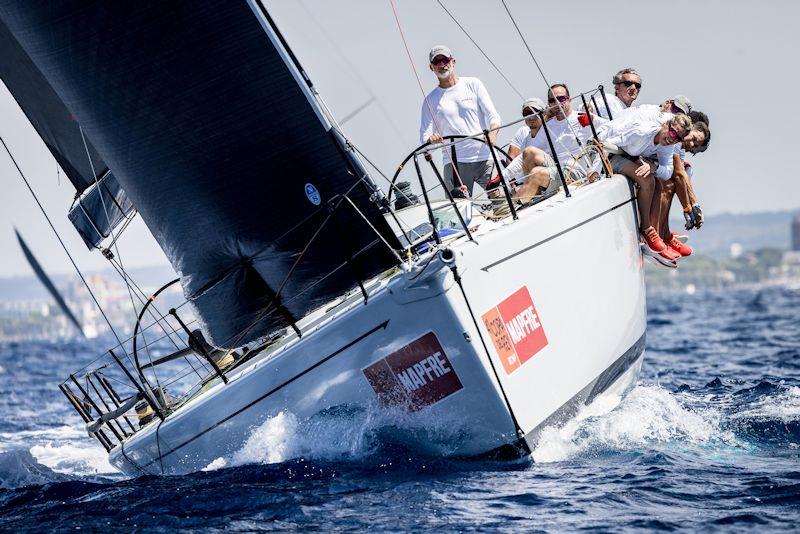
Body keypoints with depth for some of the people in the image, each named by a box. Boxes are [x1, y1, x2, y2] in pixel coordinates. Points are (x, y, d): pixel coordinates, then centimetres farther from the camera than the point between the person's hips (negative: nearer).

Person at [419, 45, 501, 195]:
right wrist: (431, 139, -19)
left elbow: (493, 116, 4)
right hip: (455, 162, 1)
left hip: (484, 158, 0)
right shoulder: (430, 100, 12)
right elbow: (425, 136, 6)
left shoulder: (473, 84, 11)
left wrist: (492, 135, -17)